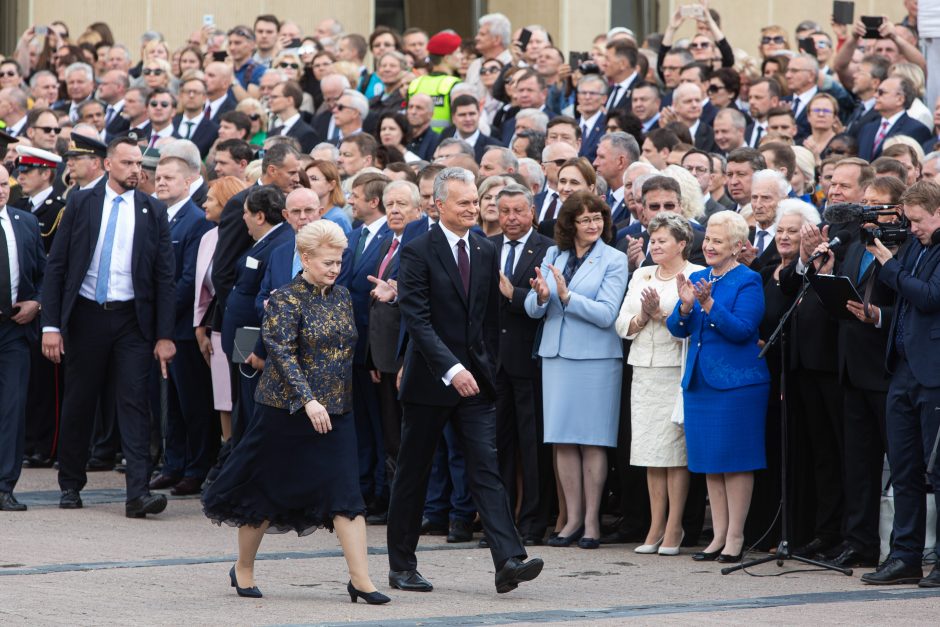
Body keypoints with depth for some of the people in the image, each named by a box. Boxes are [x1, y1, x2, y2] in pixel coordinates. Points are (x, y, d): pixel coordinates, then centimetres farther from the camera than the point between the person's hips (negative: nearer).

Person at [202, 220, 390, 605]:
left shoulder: (341, 296, 10)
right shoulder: (286, 299, -11)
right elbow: (282, 352, -18)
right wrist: (307, 400, -25)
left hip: (335, 411, 5)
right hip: (288, 410, -5)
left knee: (345, 493, -4)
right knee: (267, 490, 6)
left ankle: (360, 579, -8)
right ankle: (243, 569, 23)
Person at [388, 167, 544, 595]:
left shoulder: (486, 253, 9)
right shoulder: (418, 252, -8)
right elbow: (417, 319, -16)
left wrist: (486, 367, 11)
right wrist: (451, 369, -25)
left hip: (475, 379, 4)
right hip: (430, 379, -4)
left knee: (487, 470, -6)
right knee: (412, 474, 6)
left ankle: (508, 560, -17)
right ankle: (402, 566, 16)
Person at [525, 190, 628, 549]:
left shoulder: (614, 260, -2)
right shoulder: (553, 256, 10)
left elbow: (607, 314, -12)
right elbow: (533, 310, 6)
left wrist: (566, 296, -19)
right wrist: (541, 296, -16)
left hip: (595, 358, -4)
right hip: (556, 355, 4)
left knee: (592, 440, -2)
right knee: (563, 440, 5)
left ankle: (591, 520, 3)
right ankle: (573, 518, 11)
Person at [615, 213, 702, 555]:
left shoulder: (696, 277, -1)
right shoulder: (642, 276, 18)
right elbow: (622, 326, 13)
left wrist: (660, 314, -15)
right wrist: (643, 316, -6)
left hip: (677, 371, -6)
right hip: (644, 370, 6)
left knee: (675, 449, -6)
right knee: (650, 450, 4)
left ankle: (673, 528, -2)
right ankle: (656, 526, 8)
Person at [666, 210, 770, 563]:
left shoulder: (748, 282, -7)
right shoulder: (698, 279, 13)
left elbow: (742, 329, -17)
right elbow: (677, 329, 8)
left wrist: (709, 305, -25)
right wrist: (685, 307, -11)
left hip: (737, 383, -7)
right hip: (699, 381, 7)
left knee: (735, 460, -4)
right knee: (710, 462, 9)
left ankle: (735, 538, 2)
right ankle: (718, 536, 15)